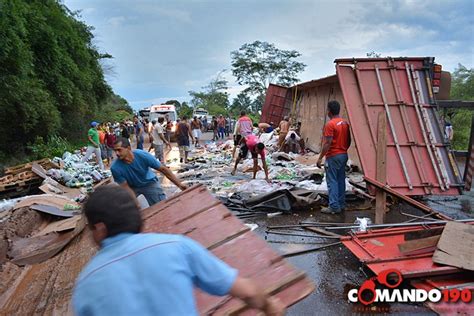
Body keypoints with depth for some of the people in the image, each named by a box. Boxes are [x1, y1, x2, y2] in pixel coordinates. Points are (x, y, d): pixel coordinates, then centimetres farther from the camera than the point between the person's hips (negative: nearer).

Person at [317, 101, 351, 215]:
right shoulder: (345, 123, 8)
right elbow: (349, 140, 13)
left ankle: (334, 207, -1)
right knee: (341, 180, 13)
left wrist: (320, 158, -15)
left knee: (332, 181, -3)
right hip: (344, 155, 8)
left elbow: (327, 143, -19)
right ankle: (341, 204, 20)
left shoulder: (330, 124, -16)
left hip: (333, 156, -8)